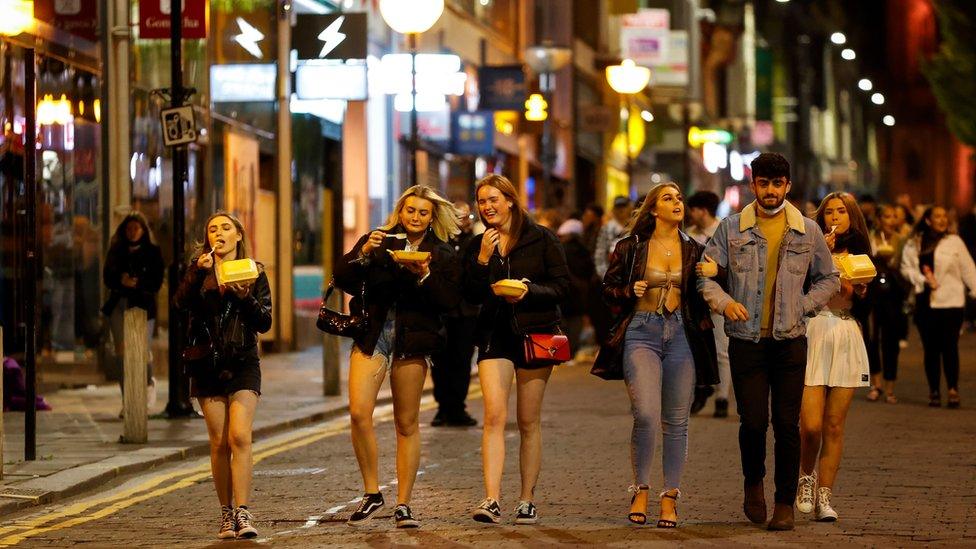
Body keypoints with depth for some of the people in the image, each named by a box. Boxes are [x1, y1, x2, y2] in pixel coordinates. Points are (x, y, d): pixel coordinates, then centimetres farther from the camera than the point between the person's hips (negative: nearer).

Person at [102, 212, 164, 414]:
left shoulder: (153, 252, 4)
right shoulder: (116, 251, 11)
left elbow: (156, 283, -2)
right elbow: (107, 278, 5)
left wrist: (137, 284, -17)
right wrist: (121, 281, -15)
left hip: (142, 305, -2)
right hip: (119, 305, 2)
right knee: (122, 352, -4)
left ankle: (149, 382, 28)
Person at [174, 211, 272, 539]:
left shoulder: (254, 272, 7)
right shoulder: (199, 269, 10)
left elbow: (265, 323, 2)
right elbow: (180, 303, -8)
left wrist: (246, 298, -14)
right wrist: (197, 273, -21)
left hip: (242, 364, -1)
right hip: (207, 363, 2)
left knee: (240, 437, -15)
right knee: (219, 443, 1)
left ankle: (242, 513, -18)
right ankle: (227, 514, 8)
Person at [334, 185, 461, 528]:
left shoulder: (441, 253, 8)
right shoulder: (378, 240, 9)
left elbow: (450, 301, -1)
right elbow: (343, 280, 2)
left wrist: (425, 276, -15)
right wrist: (363, 254, -14)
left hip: (413, 339, 0)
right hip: (372, 334, 0)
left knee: (407, 423, 2)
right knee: (358, 412, -14)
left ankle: (403, 505, 9)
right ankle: (372, 493, 1)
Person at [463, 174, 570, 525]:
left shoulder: (541, 239, 0)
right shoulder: (478, 245, 10)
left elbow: (562, 286, -2)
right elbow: (471, 296, 5)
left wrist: (530, 291, -19)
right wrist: (482, 261, -9)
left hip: (535, 334, -2)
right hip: (495, 334, 2)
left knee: (529, 422, 3)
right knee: (494, 416, -13)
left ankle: (527, 501, 11)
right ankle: (491, 500, -21)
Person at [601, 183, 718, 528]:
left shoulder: (693, 250, 9)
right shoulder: (631, 247, 3)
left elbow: (704, 294, 15)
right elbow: (608, 287, 10)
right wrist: (630, 291, -10)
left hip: (682, 335, 2)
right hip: (641, 334, -2)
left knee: (675, 422, 2)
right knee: (646, 415, -16)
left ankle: (670, 498, 10)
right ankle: (641, 490, 2)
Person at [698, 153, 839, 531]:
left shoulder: (808, 231, 6)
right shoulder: (731, 229, 3)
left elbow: (829, 279, 15)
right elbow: (705, 274, 5)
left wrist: (801, 307, 1)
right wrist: (724, 301, -13)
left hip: (790, 342, 1)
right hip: (746, 341, -1)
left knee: (787, 425, -1)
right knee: (753, 422, -4)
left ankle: (785, 503, 9)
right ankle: (753, 482, 24)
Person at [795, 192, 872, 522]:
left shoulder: (858, 256, 14)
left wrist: (858, 289, -1)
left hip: (847, 339, 4)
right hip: (812, 336, -4)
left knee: (834, 426, 3)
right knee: (811, 425, -11)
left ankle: (824, 496, 8)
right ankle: (807, 478, 16)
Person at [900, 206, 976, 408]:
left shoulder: (954, 242, 3)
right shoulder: (914, 244, 8)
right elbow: (907, 268, 3)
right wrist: (923, 279, -12)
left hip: (950, 302, -2)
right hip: (925, 301, 2)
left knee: (949, 346, -8)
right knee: (930, 348, 5)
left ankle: (953, 389, -4)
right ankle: (934, 391, 12)